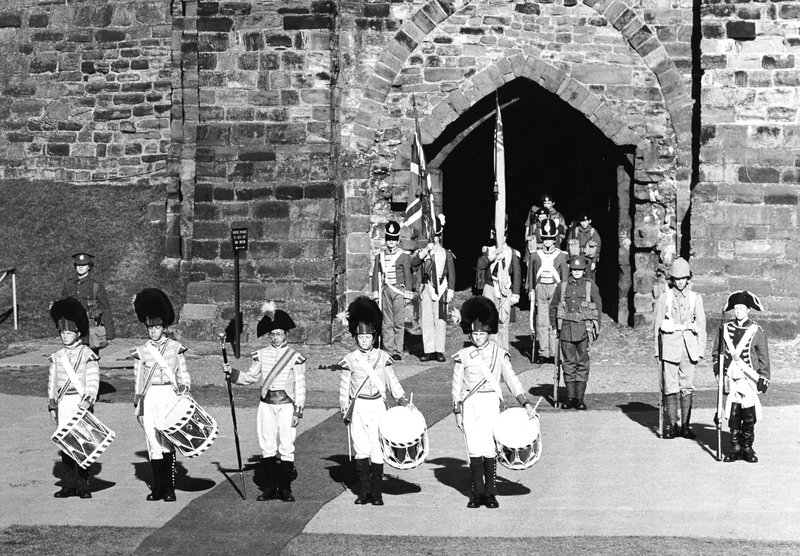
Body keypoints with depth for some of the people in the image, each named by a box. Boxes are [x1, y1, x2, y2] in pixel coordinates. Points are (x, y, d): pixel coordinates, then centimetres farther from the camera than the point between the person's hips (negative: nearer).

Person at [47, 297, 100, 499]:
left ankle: (83, 485, 4)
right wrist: (52, 407, 8)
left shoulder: (87, 355, -4)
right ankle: (70, 484, 11)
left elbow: (93, 383, -8)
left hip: (81, 403, -4)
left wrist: (86, 403, -18)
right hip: (63, 404, 4)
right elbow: (52, 382, 13)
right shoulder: (57, 357, 10)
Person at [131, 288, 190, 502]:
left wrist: (184, 386, -9)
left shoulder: (175, 348, 5)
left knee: (168, 442, -6)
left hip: (169, 395, -1)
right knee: (153, 443, 1)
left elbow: (183, 374, 10)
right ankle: (158, 488, 9)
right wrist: (137, 407, 9)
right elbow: (137, 381, 11)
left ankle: (169, 488, 0)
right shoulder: (141, 352, 7)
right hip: (150, 397, 1)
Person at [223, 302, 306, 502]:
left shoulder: (295, 356, -1)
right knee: (267, 448, 3)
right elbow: (250, 377, 15)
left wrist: (298, 411, -5)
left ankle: (285, 488, 7)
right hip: (266, 404, 3)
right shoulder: (261, 354, 8)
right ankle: (271, 487, 12)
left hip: (286, 405, -3)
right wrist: (231, 372, -1)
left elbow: (300, 385, 0)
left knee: (286, 448, -2)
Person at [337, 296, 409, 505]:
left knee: (377, 449, -2)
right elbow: (344, 387, 6)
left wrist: (400, 397, -1)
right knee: (361, 449, -1)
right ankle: (364, 492, 8)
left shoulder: (383, 357, 6)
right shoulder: (350, 360, 3)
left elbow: (392, 380, 13)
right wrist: (344, 410, 1)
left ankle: (377, 493, 6)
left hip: (377, 406, 0)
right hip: (358, 407, 0)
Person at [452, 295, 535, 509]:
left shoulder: (499, 353, 5)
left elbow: (511, 379, 2)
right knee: (474, 449, 0)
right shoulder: (462, 356, 6)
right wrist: (457, 413, 5)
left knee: (489, 448, -5)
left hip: (490, 402, -1)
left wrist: (526, 403, -7)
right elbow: (457, 386, 9)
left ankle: (490, 493, 4)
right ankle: (477, 492, 8)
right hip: (470, 403, 1)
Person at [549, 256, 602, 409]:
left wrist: (595, 329, 5)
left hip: (584, 328, -1)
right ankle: (570, 398, 8)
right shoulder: (562, 287, 8)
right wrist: (554, 327, 10)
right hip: (566, 328, 1)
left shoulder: (591, 286, 5)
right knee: (569, 363, 3)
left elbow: (598, 307, 9)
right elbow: (553, 307, 16)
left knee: (582, 363, 0)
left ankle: (580, 398, 3)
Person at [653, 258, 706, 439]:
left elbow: (701, 326, 11)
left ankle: (685, 425, 6)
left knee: (687, 386, 1)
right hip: (670, 343, -2)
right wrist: (658, 350, 3)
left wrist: (700, 351, 6)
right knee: (670, 386, -4)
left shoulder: (695, 298, 9)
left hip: (689, 344, 2)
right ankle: (671, 425, 1)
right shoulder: (664, 298, 3)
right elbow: (657, 325, 6)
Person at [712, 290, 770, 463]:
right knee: (733, 414, -1)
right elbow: (717, 352, 19)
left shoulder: (756, 331, 3)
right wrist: (718, 371, 9)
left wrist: (763, 379, 0)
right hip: (731, 378, 2)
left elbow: (763, 357, 4)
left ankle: (748, 448, 8)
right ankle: (735, 448, 7)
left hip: (749, 379, -2)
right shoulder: (725, 329, 9)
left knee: (749, 415, -3)